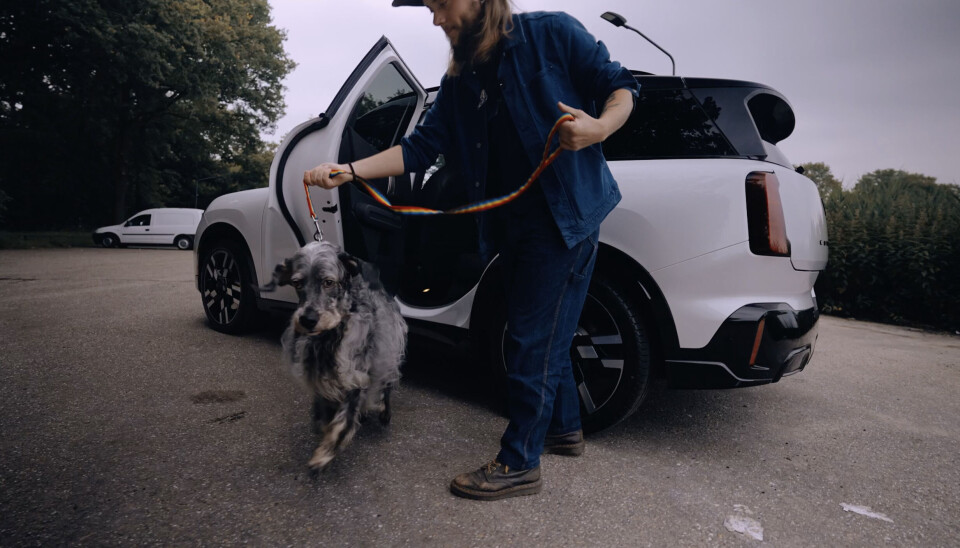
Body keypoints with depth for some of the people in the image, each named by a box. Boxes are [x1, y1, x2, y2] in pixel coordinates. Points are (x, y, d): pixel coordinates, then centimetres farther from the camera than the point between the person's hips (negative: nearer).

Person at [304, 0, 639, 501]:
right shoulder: (460, 82, 12)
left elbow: (620, 86, -1)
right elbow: (420, 147, 6)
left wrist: (600, 127, -24)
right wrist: (347, 170, -6)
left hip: (565, 216, -7)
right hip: (513, 226, 7)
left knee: (532, 341, -5)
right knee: (544, 334, 16)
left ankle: (519, 463, 9)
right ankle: (564, 427, 36)